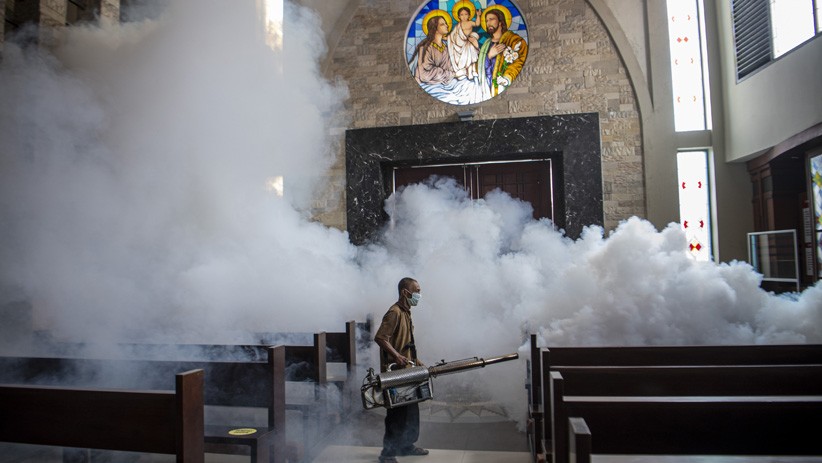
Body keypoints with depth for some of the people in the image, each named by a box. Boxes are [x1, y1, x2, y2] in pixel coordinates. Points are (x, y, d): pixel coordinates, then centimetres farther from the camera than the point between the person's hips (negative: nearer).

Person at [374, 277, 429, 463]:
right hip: (395, 372, -10)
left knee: (411, 410, 17)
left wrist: (414, 359, 19)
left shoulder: (406, 312, 14)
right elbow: (380, 338, -26)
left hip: (406, 371, 10)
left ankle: (407, 445, 31)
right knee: (397, 413, -4)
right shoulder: (394, 312, -17)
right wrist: (396, 356, -31)